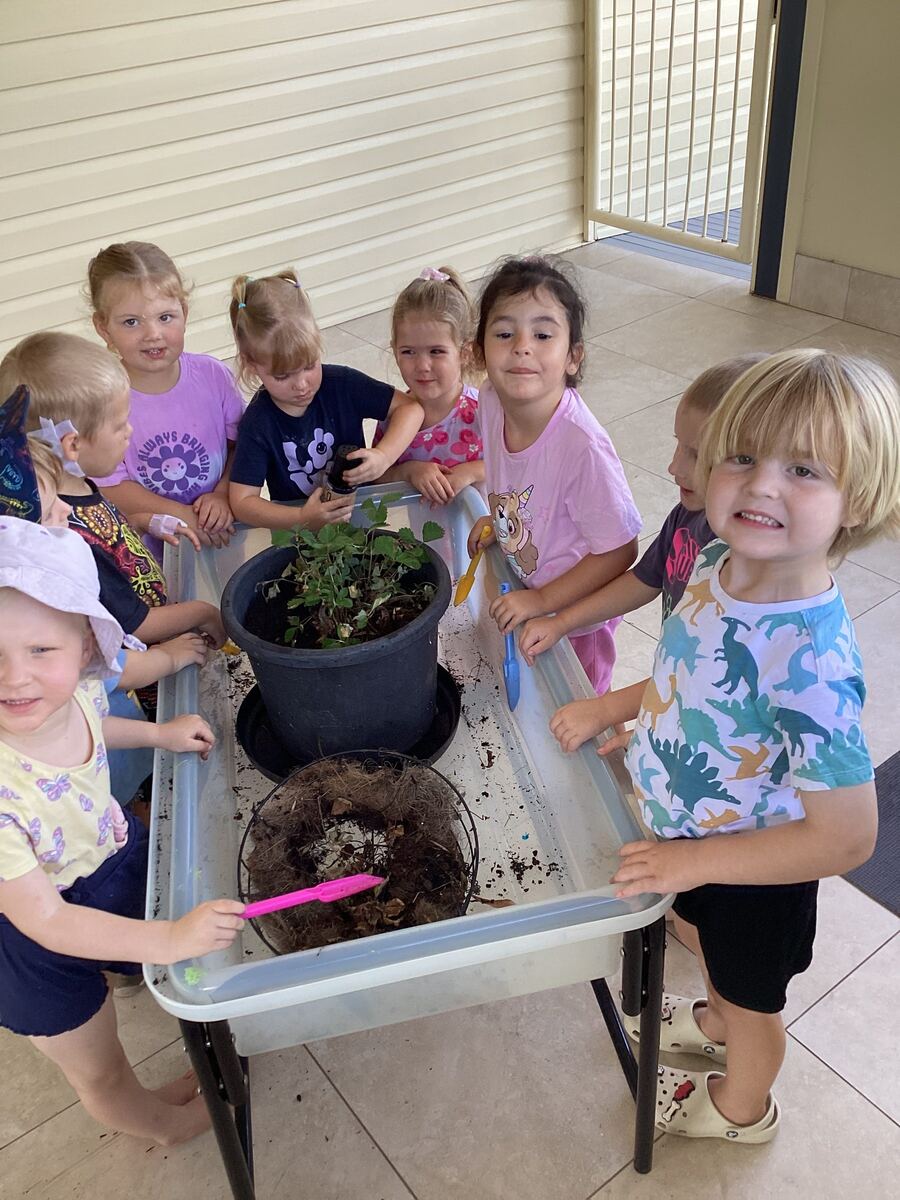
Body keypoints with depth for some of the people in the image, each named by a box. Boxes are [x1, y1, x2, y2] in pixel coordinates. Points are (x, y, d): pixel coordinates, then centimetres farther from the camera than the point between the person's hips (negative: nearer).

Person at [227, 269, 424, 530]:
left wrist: (383, 456, -22)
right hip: (297, 535, -1)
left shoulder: (342, 384, -8)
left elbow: (410, 407, -4)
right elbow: (242, 502, -14)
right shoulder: (257, 424, -12)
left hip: (363, 513, 2)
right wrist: (303, 519, -28)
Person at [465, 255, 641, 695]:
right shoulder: (491, 401, -15)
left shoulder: (583, 446, -35)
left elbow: (619, 552, -26)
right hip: (523, 598, 6)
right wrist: (498, 520, -5)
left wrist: (542, 600, -24)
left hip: (574, 610, -6)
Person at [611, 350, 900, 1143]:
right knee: (700, 937, 36)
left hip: (754, 872, -6)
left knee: (752, 997, 26)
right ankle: (717, 1024, 69)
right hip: (692, 832, 7)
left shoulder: (811, 661, -41)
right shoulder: (721, 564, -18)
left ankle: (740, 1107, 58)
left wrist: (696, 859, -26)